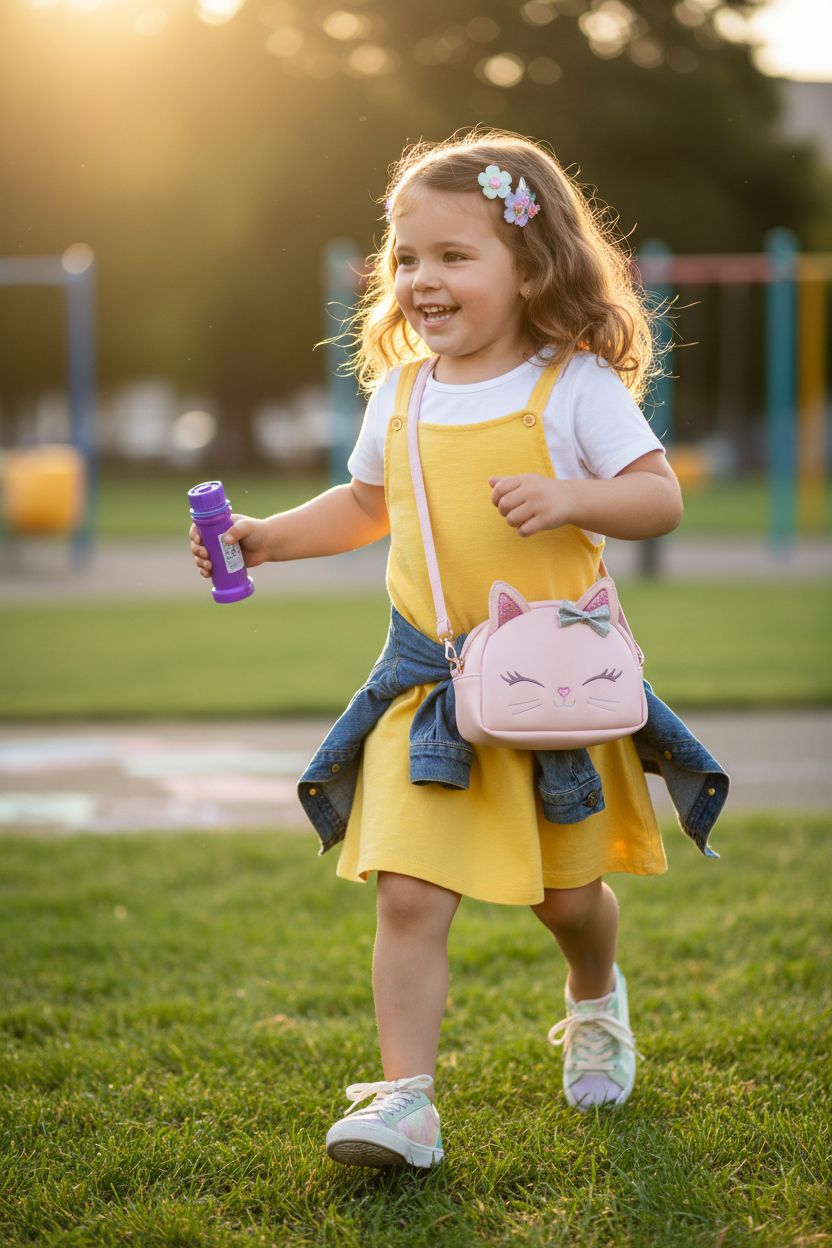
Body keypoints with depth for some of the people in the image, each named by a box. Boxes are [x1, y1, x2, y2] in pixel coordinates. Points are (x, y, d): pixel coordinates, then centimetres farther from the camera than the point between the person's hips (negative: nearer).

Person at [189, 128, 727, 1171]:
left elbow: (661, 497, -10)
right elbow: (369, 504, 22)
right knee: (408, 893, -11)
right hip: (430, 684, 3)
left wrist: (570, 497, -26)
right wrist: (268, 537, 11)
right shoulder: (398, 393, 6)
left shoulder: (575, 386, -8)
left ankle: (594, 1002, 46)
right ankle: (405, 1100, -8)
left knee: (569, 892, 13)